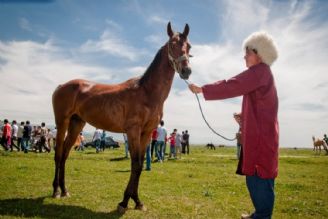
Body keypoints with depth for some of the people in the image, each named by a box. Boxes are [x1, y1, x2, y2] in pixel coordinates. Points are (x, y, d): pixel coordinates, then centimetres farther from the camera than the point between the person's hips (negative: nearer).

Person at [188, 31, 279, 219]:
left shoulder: (260, 71, -10)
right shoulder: (261, 74, 22)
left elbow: (232, 87, -19)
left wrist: (202, 90, -16)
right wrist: (244, 117, 16)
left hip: (260, 135, -11)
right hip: (259, 134, 11)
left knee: (260, 175, -7)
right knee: (257, 175, 13)